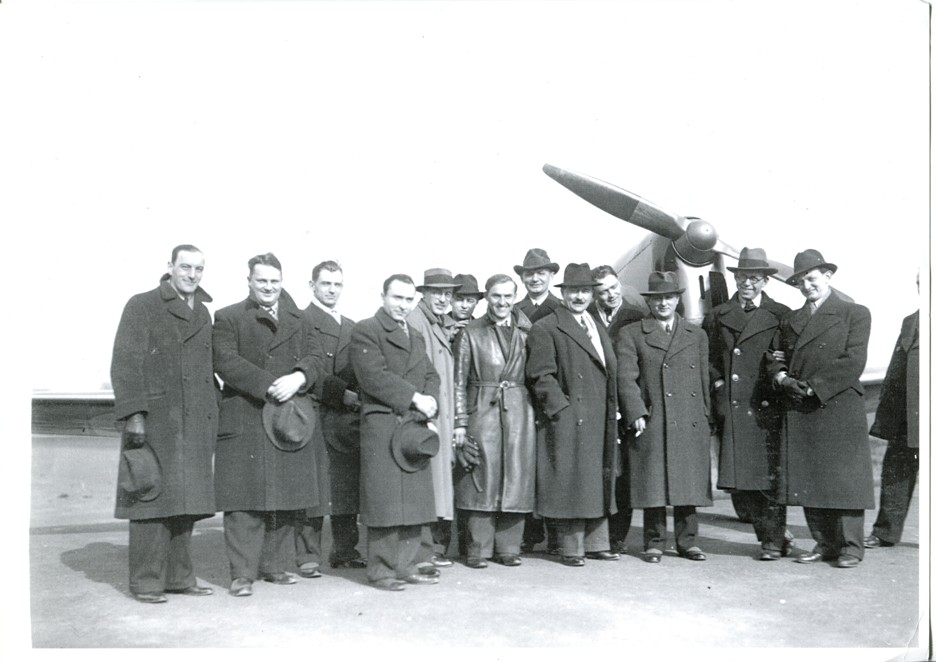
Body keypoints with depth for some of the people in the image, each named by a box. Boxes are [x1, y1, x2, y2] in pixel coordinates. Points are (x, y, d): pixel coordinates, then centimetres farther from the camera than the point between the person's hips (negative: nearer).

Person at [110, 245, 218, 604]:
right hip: (155, 422, -6)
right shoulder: (142, 306, 0)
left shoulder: (202, 312, 18)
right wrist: (133, 414, -16)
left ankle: (178, 576, 16)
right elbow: (125, 364, -7)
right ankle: (146, 581, 5)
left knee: (185, 501, 7)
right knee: (152, 497, -3)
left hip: (194, 425, 6)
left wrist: (213, 417, 15)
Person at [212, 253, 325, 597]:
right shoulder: (228, 318, 5)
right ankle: (242, 572, 3)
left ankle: (274, 565, 20)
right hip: (244, 422, -4)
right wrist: (268, 385, -18)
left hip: (290, 419, 4)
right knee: (245, 499, -4)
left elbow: (316, 356, 7)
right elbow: (226, 362, -8)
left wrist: (298, 378, -14)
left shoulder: (299, 320, 18)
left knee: (286, 498, 8)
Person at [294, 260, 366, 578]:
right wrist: (341, 393, -15)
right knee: (313, 489, -4)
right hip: (316, 415, -6)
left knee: (347, 488, 8)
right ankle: (308, 555, 4)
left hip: (348, 417, 6)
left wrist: (357, 398, 4)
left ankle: (345, 551, 17)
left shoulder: (351, 327, 20)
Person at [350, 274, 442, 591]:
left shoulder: (416, 336, 23)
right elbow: (374, 376, -14)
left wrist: (430, 402, -5)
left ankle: (406, 565, 17)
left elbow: (431, 375, 16)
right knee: (384, 501, -4)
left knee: (415, 500, 8)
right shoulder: (365, 331, -3)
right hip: (382, 426, -7)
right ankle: (381, 569, 6)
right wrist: (414, 398, -15)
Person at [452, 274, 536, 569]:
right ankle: (479, 549, 8)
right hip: (482, 412, -2)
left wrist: (538, 412, 2)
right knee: (482, 480, -2)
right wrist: (460, 423, -4)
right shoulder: (471, 334, 4)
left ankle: (509, 547, 14)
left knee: (516, 479, 4)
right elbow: (459, 382, 2)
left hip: (520, 413, 2)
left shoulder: (527, 332, 10)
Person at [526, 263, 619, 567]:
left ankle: (596, 543, 23)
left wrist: (612, 410, 15)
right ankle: (571, 548, 7)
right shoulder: (545, 329, -5)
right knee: (570, 482, -3)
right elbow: (541, 376, -12)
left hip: (600, 421, 7)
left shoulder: (598, 328, 20)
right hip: (568, 421, -7)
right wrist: (562, 408, -17)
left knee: (599, 481, 12)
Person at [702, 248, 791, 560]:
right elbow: (708, 358, 18)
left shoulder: (781, 316, 7)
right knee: (738, 481, 2)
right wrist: (718, 383, 6)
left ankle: (774, 541, 9)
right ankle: (768, 535, 17)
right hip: (731, 409, 3)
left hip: (766, 409, -2)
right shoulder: (717, 316, 13)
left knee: (769, 477, -4)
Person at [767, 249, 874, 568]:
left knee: (844, 479, -3)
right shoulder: (790, 320, 19)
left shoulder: (855, 314, 4)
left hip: (839, 409, -4)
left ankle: (850, 547, 8)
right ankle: (825, 544, 13)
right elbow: (775, 356, 17)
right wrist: (782, 377, -5)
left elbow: (853, 362, -7)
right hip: (799, 412, 5)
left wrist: (813, 386, -12)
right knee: (806, 480, 4)